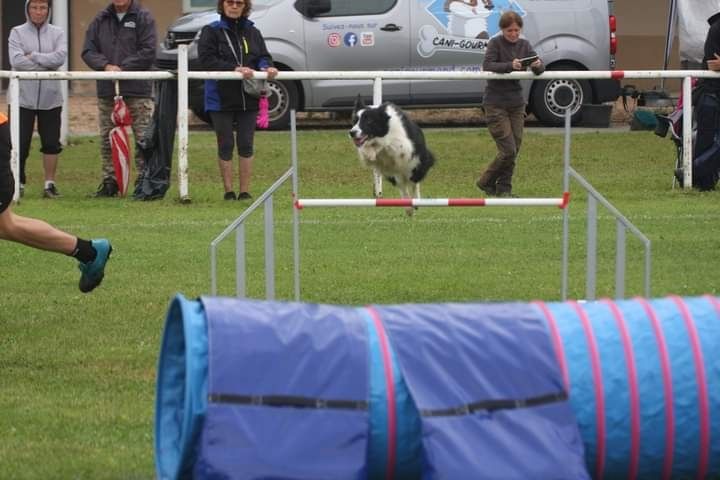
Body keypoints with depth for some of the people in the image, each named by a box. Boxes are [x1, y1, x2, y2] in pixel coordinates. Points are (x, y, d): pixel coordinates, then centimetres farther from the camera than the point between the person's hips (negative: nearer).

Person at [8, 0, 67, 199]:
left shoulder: (57, 33, 7)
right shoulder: (17, 33, 2)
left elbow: (60, 57, -11)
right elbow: (16, 60, -13)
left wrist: (33, 56, -12)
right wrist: (46, 64, -11)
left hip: (50, 98, 2)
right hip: (23, 97, -2)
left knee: (51, 143, 4)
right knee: (20, 143, -1)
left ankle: (50, 183, 13)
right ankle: (19, 183, 9)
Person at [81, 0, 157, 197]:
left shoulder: (143, 18, 1)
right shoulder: (101, 20, 12)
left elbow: (148, 52, -7)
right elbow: (88, 50, 7)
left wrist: (123, 68, -14)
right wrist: (105, 65, -12)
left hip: (137, 91, -4)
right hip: (107, 91, 4)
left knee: (144, 140, -6)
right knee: (107, 141, 8)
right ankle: (109, 182, 15)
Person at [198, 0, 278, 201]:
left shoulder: (252, 33, 11)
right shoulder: (211, 32, -2)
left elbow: (263, 57, 8)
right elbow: (208, 60, -13)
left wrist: (267, 67, -16)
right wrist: (235, 69, -23)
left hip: (248, 99, 3)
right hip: (221, 98, -3)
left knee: (246, 145, 4)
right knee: (226, 145, 2)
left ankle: (245, 191, 9)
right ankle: (228, 190, 9)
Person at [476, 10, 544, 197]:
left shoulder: (524, 45, 7)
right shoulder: (495, 43, -7)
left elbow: (539, 69, -1)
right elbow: (488, 66, -20)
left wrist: (538, 66, -25)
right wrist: (510, 66, -35)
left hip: (516, 103, 5)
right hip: (495, 103, -5)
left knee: (514, 149, 3)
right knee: (508, 150, -10)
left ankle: (504, 189, 14)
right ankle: (486, 182, 8)